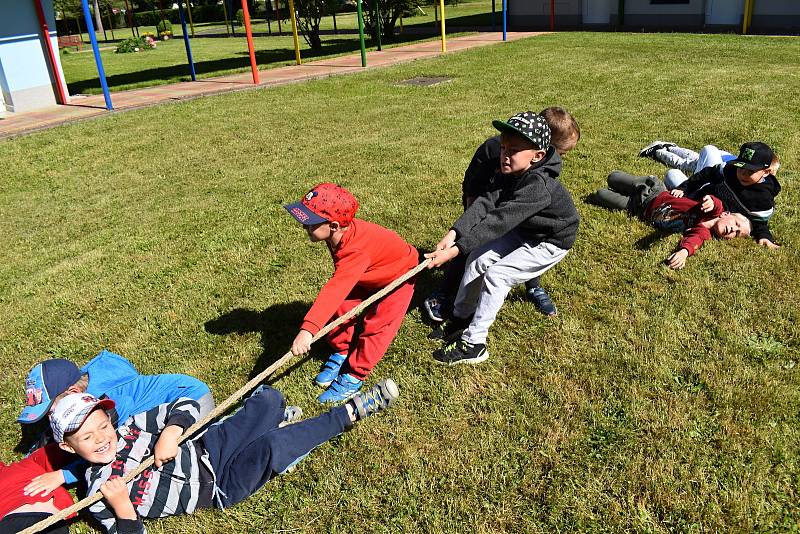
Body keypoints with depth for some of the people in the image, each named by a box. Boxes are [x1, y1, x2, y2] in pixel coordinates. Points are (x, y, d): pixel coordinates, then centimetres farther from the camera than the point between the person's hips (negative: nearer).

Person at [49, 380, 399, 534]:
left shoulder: (130, 427, 3)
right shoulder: (98, 494, -7)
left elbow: (185, 404, 2)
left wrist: (170, 432, -17)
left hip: (208, 447, 6)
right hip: (219, 490, -5)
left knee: (269, 399, -14)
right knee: (271, 447, -31)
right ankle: (350, 413, -13)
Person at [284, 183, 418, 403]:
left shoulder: (357, 250, -45)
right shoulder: (339, 232, -20)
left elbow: (336, 289, -57)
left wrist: (308, 329, -64)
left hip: (399, 275, -7)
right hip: (368, 276, 8)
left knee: (376, 325, -12)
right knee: (342, 306, -2)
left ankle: (353, 377, 0)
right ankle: (341, 353, 19)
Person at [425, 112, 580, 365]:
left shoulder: (538, 186, -37)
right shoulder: (509, 173, -12)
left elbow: (498, 221, -44)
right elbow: (485, 203, -24)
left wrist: (455, 250, -48)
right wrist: (454, 233, -39)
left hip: (551, 242, -8)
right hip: (523, 231, 8)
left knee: (497, 274, -17)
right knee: (478, 258, -2)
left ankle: (473, 344, -7)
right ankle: (461, 317, 15)